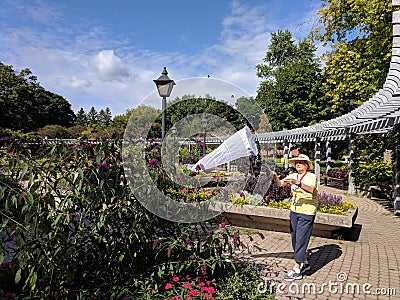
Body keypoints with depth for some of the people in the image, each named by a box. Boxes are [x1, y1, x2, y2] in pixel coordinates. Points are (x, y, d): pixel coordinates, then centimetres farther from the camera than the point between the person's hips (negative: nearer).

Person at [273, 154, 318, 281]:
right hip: (294, 211, 7)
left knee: (301, 239, -4)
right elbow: (280, 184, -3)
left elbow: (312, 189, -28)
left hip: (307, 212, -6)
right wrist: (275, 177, -24)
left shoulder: (311, 177, -9)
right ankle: (304, 263, 32)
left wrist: (298, 183, -43)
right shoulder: (293, 176, 8)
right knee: (295, 238, 14)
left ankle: (296, 270, 4)